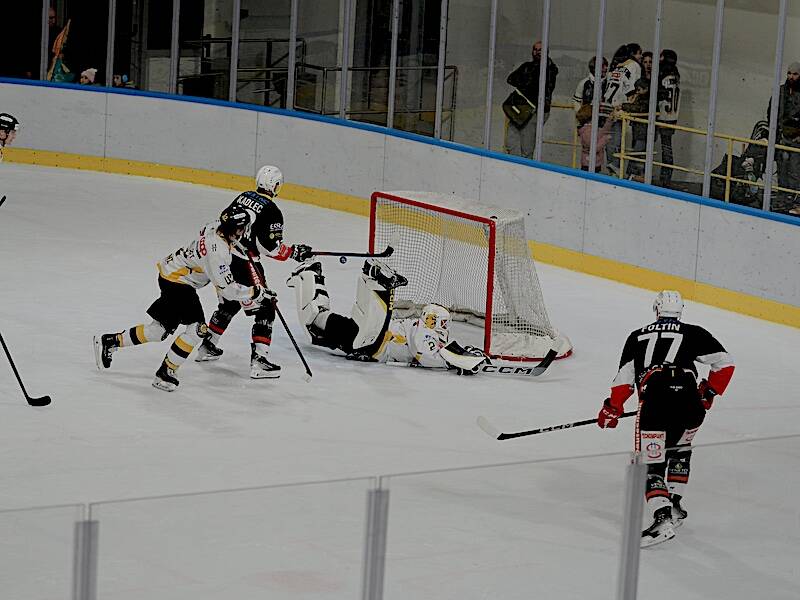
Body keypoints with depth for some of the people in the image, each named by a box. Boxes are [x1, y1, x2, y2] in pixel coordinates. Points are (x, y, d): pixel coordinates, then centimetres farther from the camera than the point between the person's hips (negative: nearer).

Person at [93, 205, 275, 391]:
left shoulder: (215, 227, -3)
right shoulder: (217, 251, -30)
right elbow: (227, 289, -29)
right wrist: (257, 293, -24)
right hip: (176, 282, -10)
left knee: (162, 329, 15)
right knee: (197, 329, -13)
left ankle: (109, 341, 25)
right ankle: (165, 374, -7)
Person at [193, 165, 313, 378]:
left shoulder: (243, 197, 9)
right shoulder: (271, 211, -14)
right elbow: (271, 247, -18)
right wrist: (294, 251, -4)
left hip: (222, 259, 8)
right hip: (244, 266, -8)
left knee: (228, 305, 28)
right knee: (264, 311, 0)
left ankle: (207, 348, 37)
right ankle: (258, 359, -9)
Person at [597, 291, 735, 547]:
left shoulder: (638, 336, 23)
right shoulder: (693, 333, 19)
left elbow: (624, 378, 19)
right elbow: (725, 363, 14)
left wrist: (612, 409, 29)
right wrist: (709, 393, 25)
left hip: (653, 402, -1)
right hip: (689, 401, 1)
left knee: (651, 465, 2)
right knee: (679, 449, 30)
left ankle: (663, 518, -17)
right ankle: (674, 504, 30)